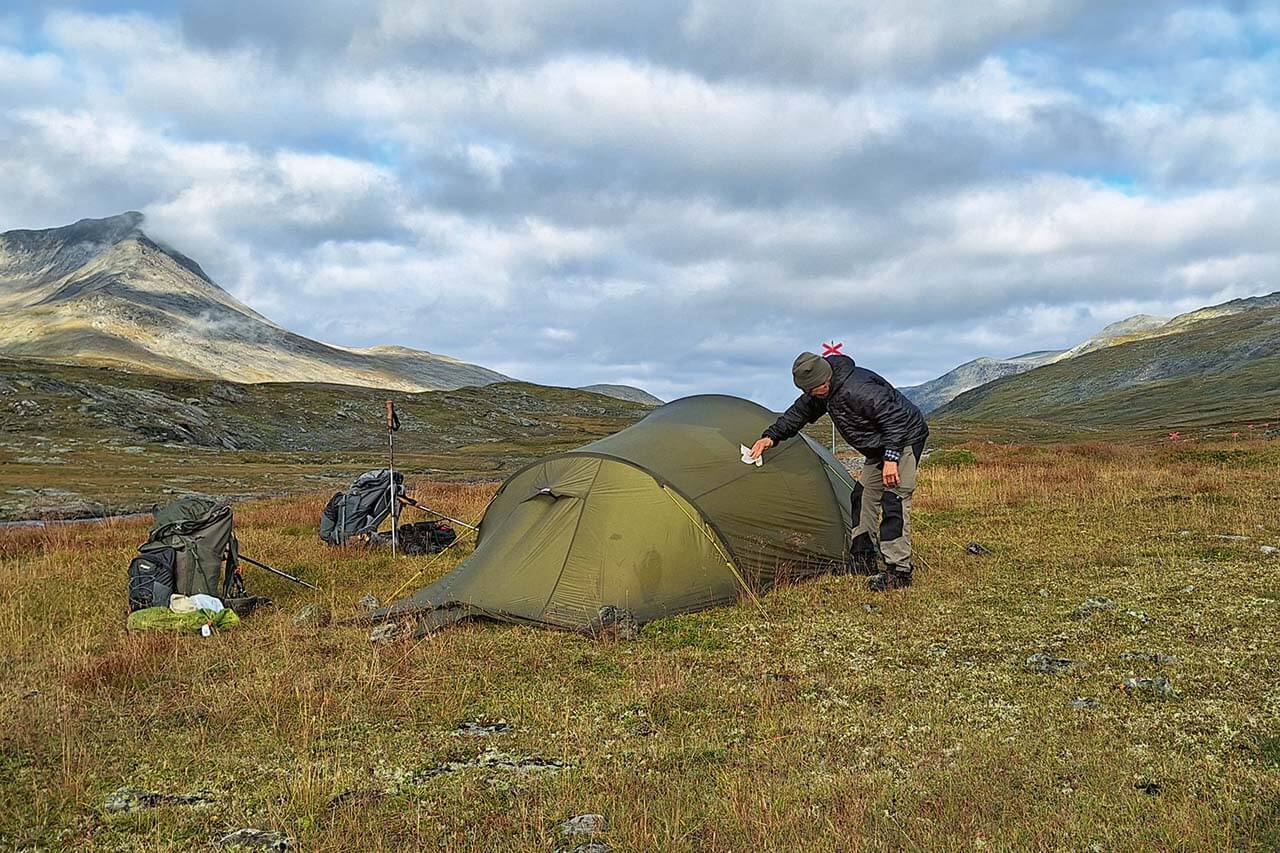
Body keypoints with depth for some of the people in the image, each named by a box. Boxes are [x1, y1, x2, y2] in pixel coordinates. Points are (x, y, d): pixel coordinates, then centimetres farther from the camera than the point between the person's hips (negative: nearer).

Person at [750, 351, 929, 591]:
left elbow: (894, 418, -31)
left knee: (894, 501, -17)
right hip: (879, 445, 10)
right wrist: (771, 436, 4)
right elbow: (798, 413, 11)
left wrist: (891, 458, -33)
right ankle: (863, 560, 21)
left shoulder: (857, 389, -33)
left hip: (905, 438, -10)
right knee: (863, 496, 12)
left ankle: (898, 571, -17)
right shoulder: (823, 392, -3)